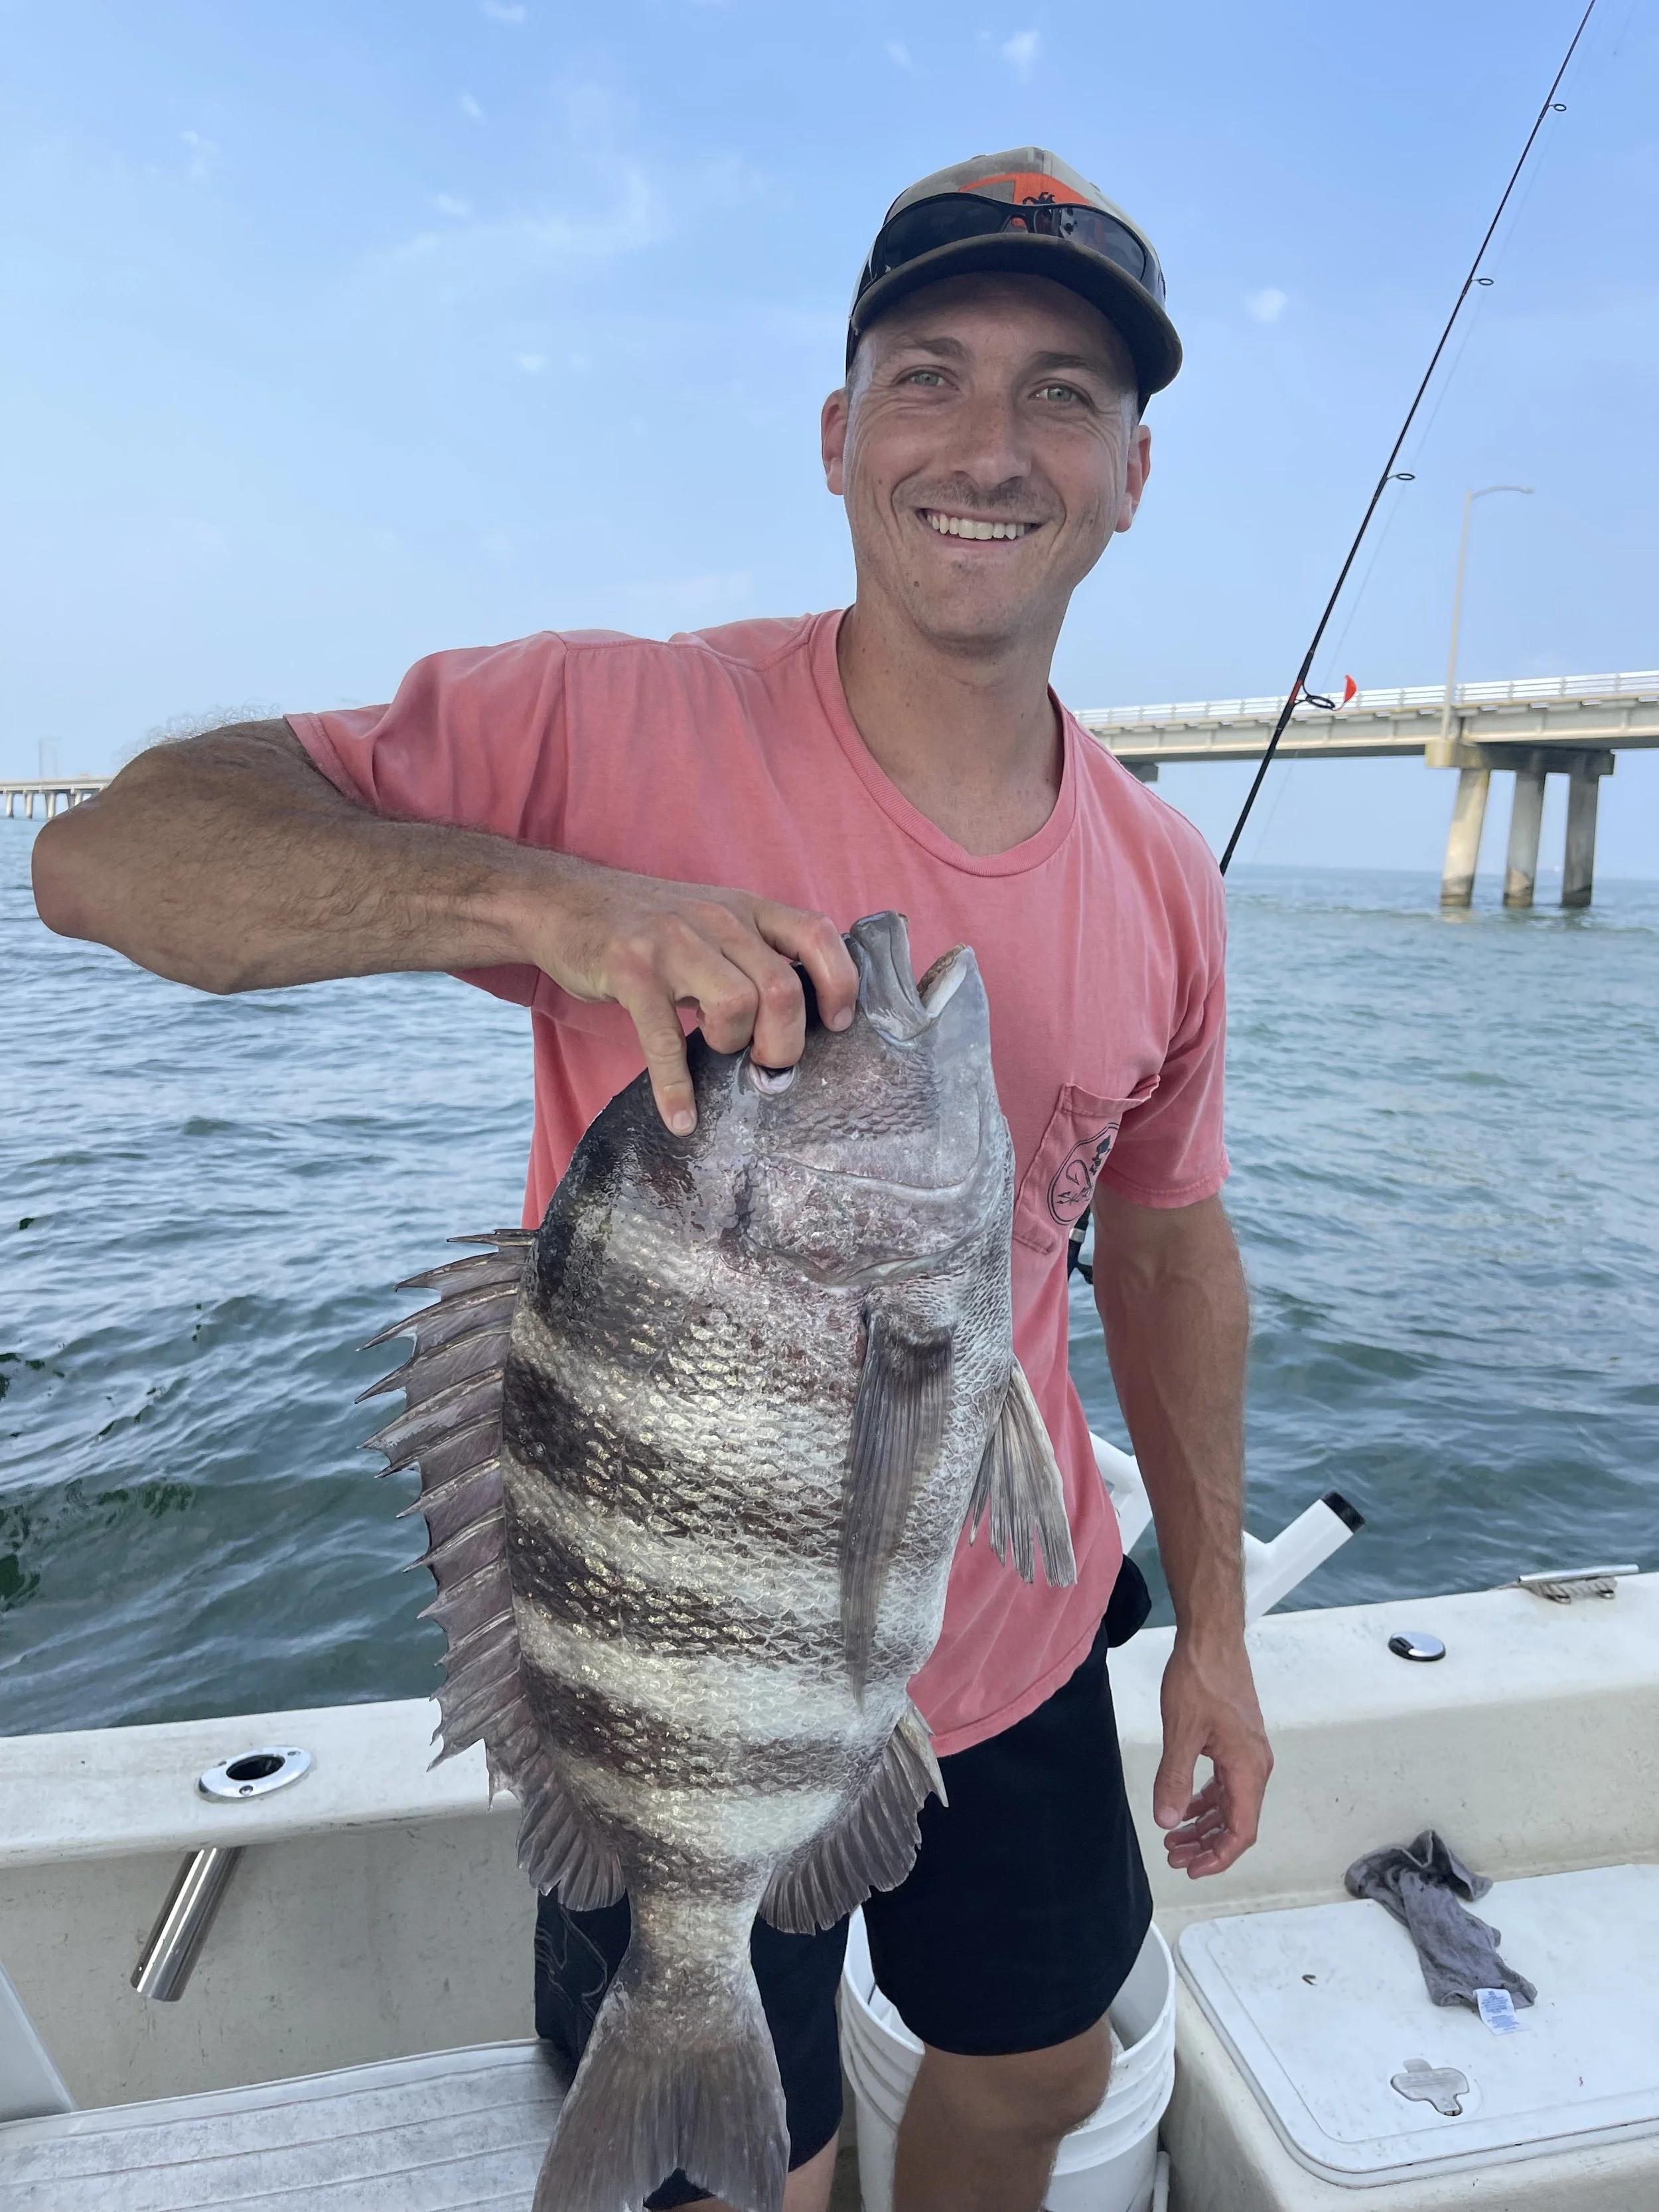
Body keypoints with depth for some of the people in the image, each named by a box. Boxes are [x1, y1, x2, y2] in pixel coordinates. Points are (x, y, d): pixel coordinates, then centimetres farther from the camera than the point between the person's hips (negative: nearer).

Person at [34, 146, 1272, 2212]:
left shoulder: (1161, 875, -3)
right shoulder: (612, 729, -18)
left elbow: (1167, 1250, 7)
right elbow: (102, 855, -23)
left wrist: (1211, 1624, 10)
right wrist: (542, 898, -40)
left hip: (1019, 1650, 5)